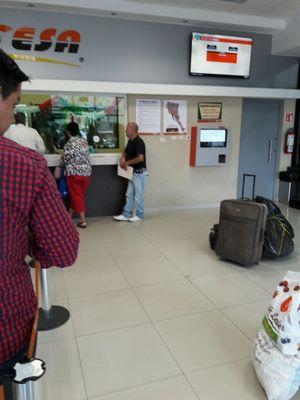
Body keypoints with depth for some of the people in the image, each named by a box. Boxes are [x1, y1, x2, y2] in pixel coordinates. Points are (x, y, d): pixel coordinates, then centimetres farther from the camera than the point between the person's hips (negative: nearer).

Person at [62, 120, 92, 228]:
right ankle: (69, 216, 30)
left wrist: (63, 165, 13)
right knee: (78, 195, 17)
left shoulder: (69, 144, -10)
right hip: (86, 172, 6)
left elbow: (65, 160, -8)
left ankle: (83, 220, 1)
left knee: (76, 196, 4)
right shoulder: (84, 142, 6)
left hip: (74, 172, -6)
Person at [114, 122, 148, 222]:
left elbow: (140, 158, -30)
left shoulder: (139, 142, -19)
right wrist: (122, 158, 2)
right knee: (129, 194, 12)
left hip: (139, 173, -9)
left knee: (138, 195, 3)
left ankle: (139, 215, 17)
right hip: (132, 172, 10)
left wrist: (127, 162, -18)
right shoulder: (130, 141, 10)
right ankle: (126, 215, 19)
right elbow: (125, 152, 25)